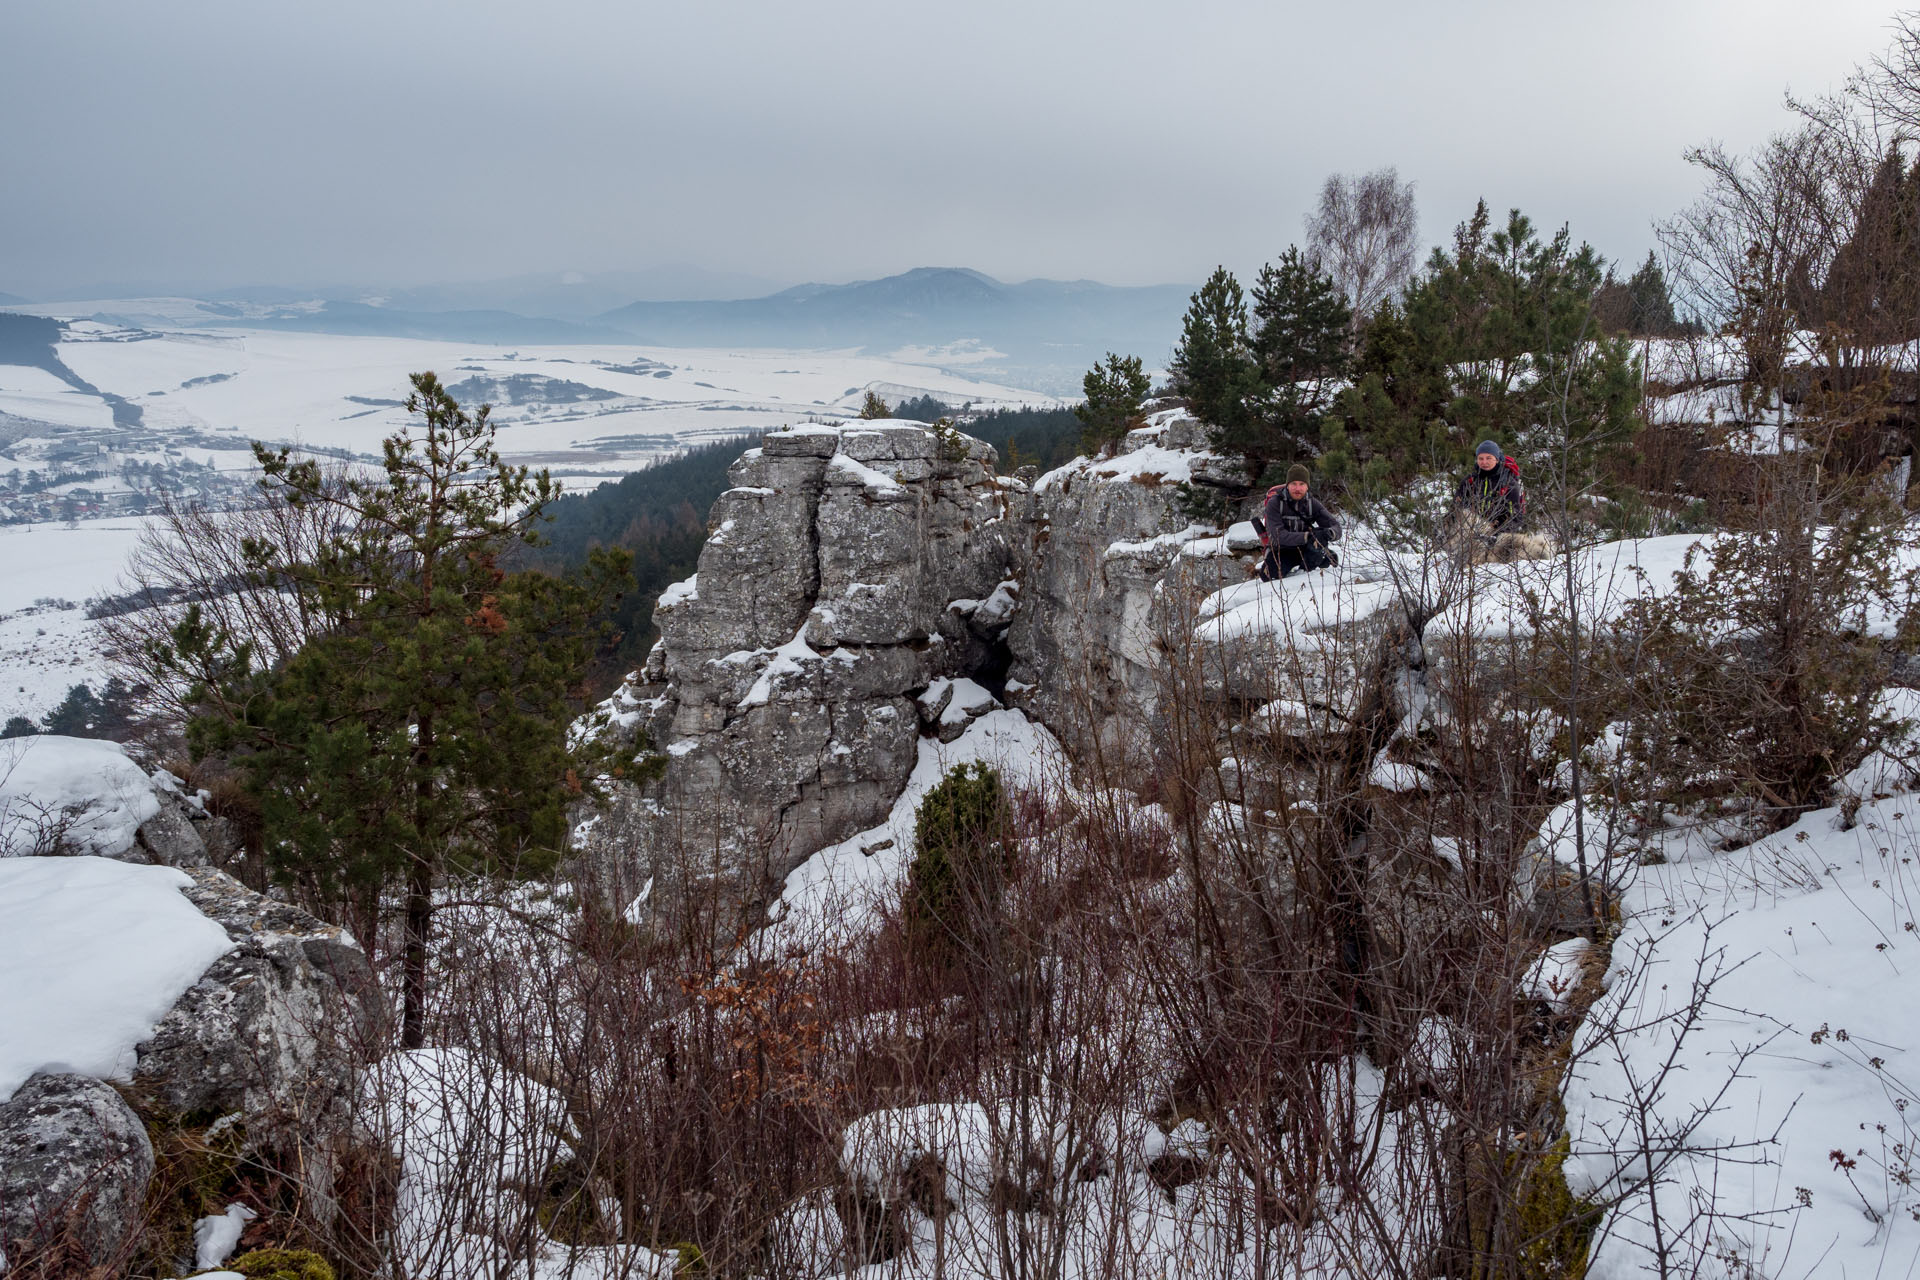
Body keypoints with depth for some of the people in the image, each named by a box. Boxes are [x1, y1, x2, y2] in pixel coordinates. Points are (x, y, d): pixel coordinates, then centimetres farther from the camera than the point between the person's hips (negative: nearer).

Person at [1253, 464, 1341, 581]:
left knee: (1319, 535, -29)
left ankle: (1305, 569, -6)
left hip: (1304, 549, 1)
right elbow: (1278, 536, -28)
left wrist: (1330, 533, -38)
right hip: (1281, 550, -1)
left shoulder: (1313, 503, -8)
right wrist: (1308, 536, -40)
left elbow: (1336, 526, -11)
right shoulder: (1274, 503, -17)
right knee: (1268, 576, -29)